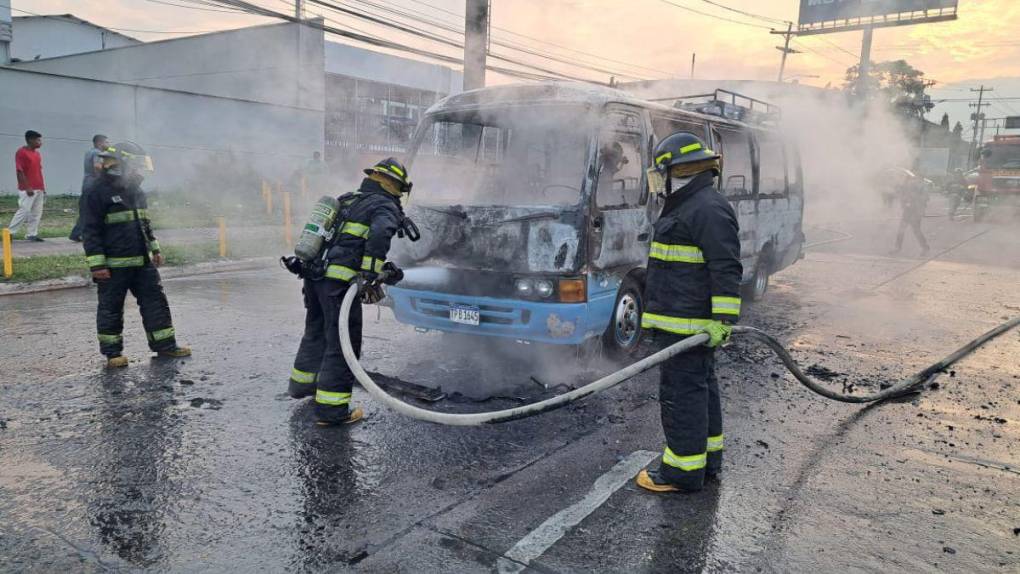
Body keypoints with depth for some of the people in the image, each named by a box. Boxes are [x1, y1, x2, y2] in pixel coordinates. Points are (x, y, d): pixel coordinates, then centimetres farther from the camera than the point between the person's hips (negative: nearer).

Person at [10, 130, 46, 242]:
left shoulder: (37, 154, 15)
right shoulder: (21, 152, -9)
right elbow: (19, 171, -13)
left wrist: (43, 187, 16)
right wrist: (27, 187, -19)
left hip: (39, 188, 8)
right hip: (27, 189, -8)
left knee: (36, 213, 7)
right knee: (24, 211, -8)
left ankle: (31, 234, 11)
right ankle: (10, 233, 1)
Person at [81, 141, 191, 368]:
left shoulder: (137, 192, 12)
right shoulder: (99, 193, -11)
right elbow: (90, 231, -13)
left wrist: (154, 249, 21)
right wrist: (97, 265, -16)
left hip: (143, 263, 7)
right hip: (114, 266, -7)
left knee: (155, 301, 7)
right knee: (111, 308, 5)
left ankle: (165, 345, 14)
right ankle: (112, 352, 16)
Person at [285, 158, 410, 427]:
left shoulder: (347, 200, 22)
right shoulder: (385, 207, -4)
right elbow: (380, 234, -26)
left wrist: (382, 267, 27)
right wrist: (370, 273, -22)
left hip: (314, 276, 9)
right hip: (338, 282, -9)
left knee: (316, 332, 26)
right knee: (343, 344, -1)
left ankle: (302, 384, 44)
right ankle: (330, 409, 2)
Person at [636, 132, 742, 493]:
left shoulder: (708, 209, -16)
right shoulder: (689, 207, 19)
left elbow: (727, 269, -22)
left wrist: (724, 320, -24)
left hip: (690, 325, -11)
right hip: (685, 322, 11)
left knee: (681, 391, -6)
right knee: (700, 387, 17)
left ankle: (683, 471, 2)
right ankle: (708, 457, 29)